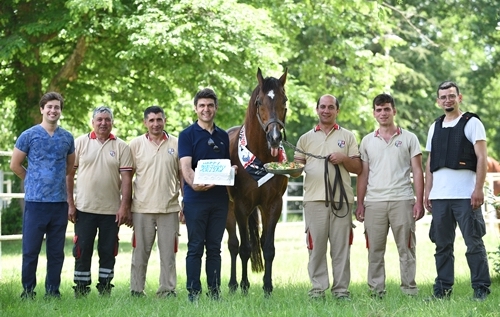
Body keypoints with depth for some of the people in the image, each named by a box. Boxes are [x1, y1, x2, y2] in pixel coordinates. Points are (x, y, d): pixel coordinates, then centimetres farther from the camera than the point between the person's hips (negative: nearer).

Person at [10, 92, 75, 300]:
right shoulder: (29, 135, -1)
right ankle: (28, 291, 11)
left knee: (56, 251, 7)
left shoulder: (67, 138, 9)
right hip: (35, 202, -3)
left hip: (60, 202, 3)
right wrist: (34, 181, 9)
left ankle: (53, 291, 16)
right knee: (30, 250, 1)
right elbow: (15, 165, 4)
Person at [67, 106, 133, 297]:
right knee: (82, 251, 3)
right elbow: (69, 174, 3)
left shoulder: (121, 147, 3)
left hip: (112, 210, 1)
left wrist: (124, 206, -8)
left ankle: (105, 291, 16)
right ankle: (80, 292, 11)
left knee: (108, 252, 6)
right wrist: (70, 203, -2)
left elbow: (126, 178, 0)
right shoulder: (80, 143, 3)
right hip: (84, 209, 0)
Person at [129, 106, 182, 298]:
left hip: (169, 208, 1)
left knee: (168, 252, 4)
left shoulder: (176, 144, 5)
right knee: (140, 253, 5)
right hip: (142, 208, 0)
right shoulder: (136, 144, 3)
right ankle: (136, 291, 13)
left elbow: (182, 176, 9)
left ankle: (167, 290, 12)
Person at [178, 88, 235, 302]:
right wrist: (194, 183, -35)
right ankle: (193, 292, 5)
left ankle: (214, 291, 15)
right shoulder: (187, 135, -3)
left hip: (219, 199, 4)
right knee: (195, 248, 0)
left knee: (214, 248, 9)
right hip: (196, 199, -4)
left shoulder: (223, 136, 13)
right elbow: (185, 166, -15)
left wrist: (232, 170, -7)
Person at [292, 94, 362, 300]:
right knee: (316, 245, 0)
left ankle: (341, 289, 5)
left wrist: (343, 158, -8)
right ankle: (317, 289, 5)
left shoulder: (347, 137, 13)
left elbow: (358, 168, 9)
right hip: (314, 198, 0)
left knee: (341, 246, 0)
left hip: (341, 198, 0)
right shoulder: (306, 138, 15)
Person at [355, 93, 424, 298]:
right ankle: (376, 292, 9)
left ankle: (409, 290, 4)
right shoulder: (367, 141, 13)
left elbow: (417, 171, 4)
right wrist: (360, 203, 5)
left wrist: (419, 201, -5)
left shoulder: (408, 138, 7)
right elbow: (363, 174, 13)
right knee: (375, 250, 3)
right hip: (374, 202, 2)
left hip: (402, 200, -2)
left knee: (406, 248, 0)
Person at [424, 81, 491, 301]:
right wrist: (427, 192, 11)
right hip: (439, 196, 5)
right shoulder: (435, 127, 16)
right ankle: (442, 289, 14)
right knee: (442, 245, 8)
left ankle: (481, 289, 2)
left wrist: (479, 189, -14)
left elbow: (481, 158, -6)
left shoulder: (471, 123, 0)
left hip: (465, 195, -5)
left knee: (474, 243, -3)